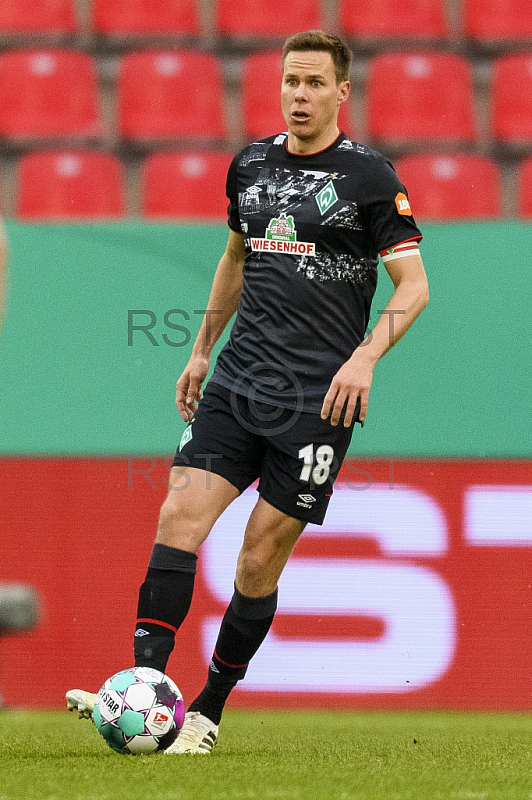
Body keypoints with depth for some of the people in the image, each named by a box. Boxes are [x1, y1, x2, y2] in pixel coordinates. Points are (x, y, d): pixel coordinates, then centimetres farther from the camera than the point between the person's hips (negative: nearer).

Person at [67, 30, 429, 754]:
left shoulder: (368, 176, -5)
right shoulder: (251, 165, 11)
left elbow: (413, 285, -5)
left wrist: (365, 356, -19)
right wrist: (201, 351, 25)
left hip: (317, 398, -4)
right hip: (236, 383, 5)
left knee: (260, 559, -3)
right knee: (179, 517, -13)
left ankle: (207, 713, 10)